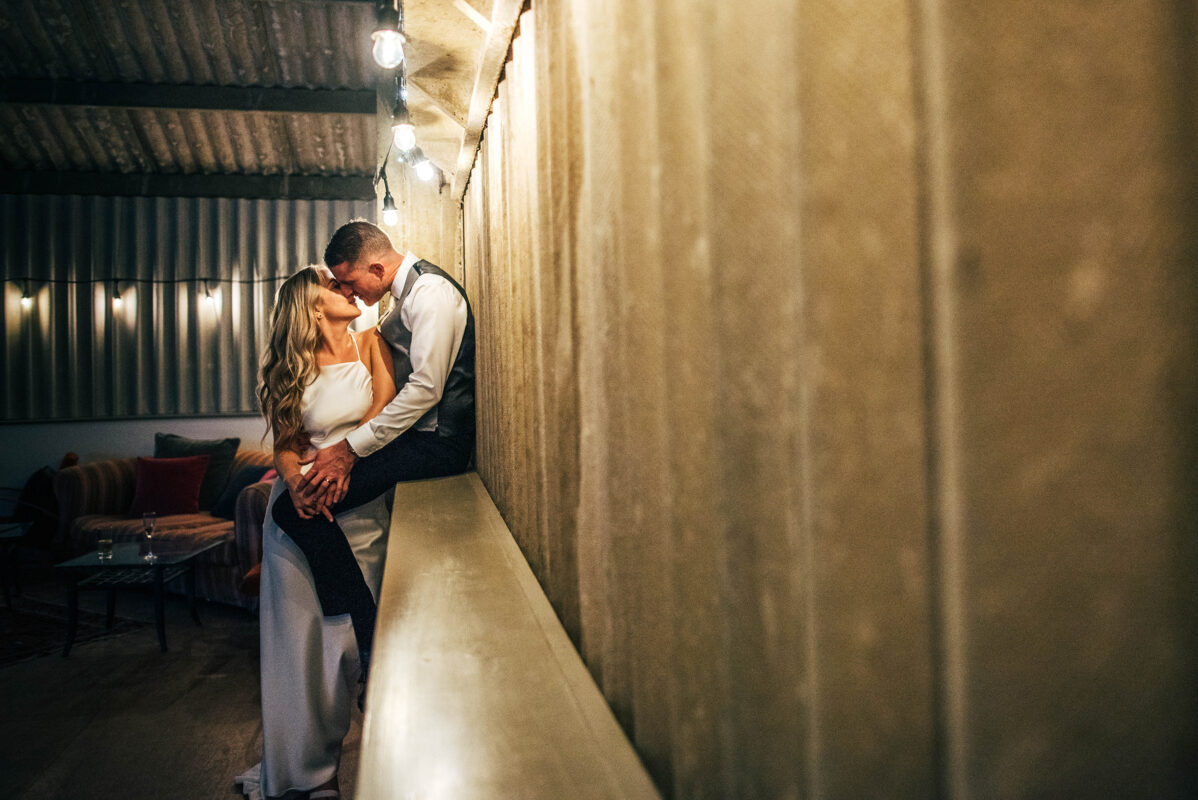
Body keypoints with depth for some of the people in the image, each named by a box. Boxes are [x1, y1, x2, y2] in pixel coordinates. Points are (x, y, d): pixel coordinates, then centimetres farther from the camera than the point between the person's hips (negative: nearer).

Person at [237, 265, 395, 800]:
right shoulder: (294, 370, 2)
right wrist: (296, 481, -20)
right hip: (300, 506, 0)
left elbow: (385, 409, -4)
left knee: (348, 633, 1)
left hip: (359, 509, 0)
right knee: (297, 633, 5)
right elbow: (286, 445, 1)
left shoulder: (369, 342, 4)